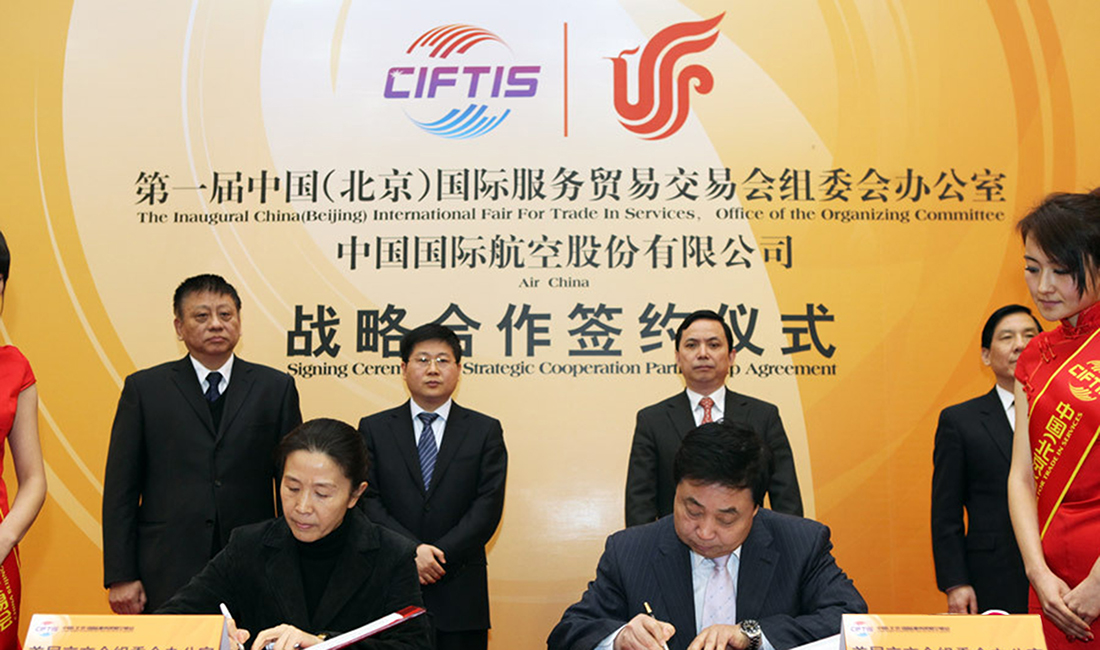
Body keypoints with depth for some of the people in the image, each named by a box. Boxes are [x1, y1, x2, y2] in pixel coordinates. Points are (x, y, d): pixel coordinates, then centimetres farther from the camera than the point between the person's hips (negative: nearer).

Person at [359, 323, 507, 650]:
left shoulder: (486, 431, 7)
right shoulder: (373, 429, 9)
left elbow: (488, 506, -2)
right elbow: (367, 501, -1)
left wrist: (439, 555, -12)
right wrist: (411, 551, -14)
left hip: (459, 591, 0)